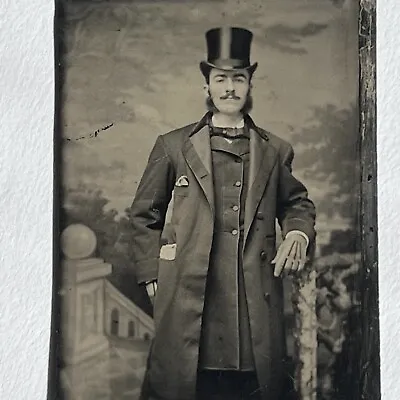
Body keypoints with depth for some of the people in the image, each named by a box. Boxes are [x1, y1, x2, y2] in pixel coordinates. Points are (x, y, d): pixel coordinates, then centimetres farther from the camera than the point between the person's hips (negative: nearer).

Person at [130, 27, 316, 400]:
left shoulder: (275, 151, 12)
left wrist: (298, 232, 2)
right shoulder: (172, 146, 8)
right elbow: (145, 214, 12)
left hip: (256, 298, 2)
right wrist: (151, 274, 6)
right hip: (188, 297, -1)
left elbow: (296, 202, 24)